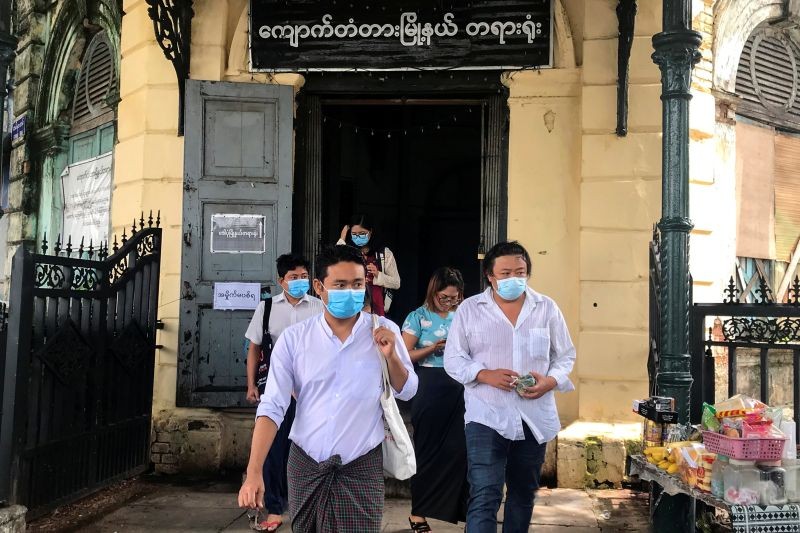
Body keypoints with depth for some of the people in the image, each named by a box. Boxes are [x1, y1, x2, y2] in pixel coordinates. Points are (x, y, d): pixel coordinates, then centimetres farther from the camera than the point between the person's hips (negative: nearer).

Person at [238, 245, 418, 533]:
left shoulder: (383, 331, -2)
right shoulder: (294, 338, -4)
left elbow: (407, 391, 5)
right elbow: (272, 406, -6)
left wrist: (391, 356, -14)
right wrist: (254, 471, -14)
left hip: (361, 466, -1)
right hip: (305, 463, 1)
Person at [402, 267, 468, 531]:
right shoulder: (418, 317, -4)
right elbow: (405, 355, -8)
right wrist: (434, 348, -19)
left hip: (459, 389, 4)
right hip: (429, 389, -3)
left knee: (459, 449, 2)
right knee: (428, 450, 4)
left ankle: (459, 507, 17)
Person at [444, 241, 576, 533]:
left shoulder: (547, 308, 5)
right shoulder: (469, 309, 0)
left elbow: (565, 355, 10)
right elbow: (453, 359, 1)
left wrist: (550, 381, -11)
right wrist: (486, 375, -17)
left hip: (535, 418, 3)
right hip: (486, 416, -3)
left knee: (524, 493, 18)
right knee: (484, 497, -12)